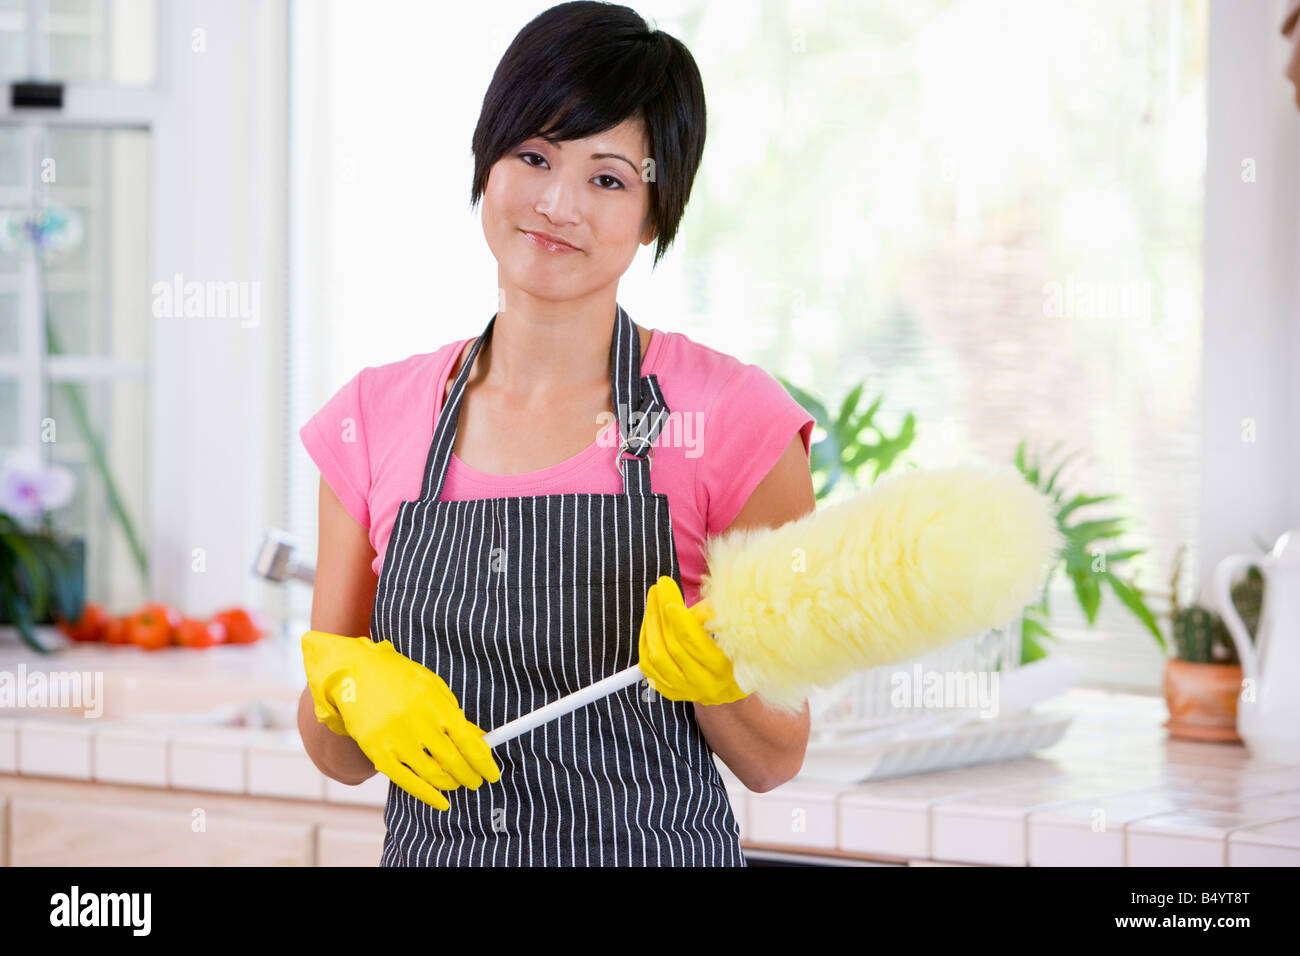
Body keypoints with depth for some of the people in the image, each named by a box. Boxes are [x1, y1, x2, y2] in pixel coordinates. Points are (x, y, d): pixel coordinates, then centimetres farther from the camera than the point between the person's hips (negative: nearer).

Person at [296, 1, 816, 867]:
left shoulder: (733, 416, -9)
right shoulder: (378, 415, 0)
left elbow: (774, 762, -5)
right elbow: (339, 757, 5)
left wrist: (717, 677, -22)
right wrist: (350, 683, -14)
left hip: (656, 848, -3)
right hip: (432, 848, 3)